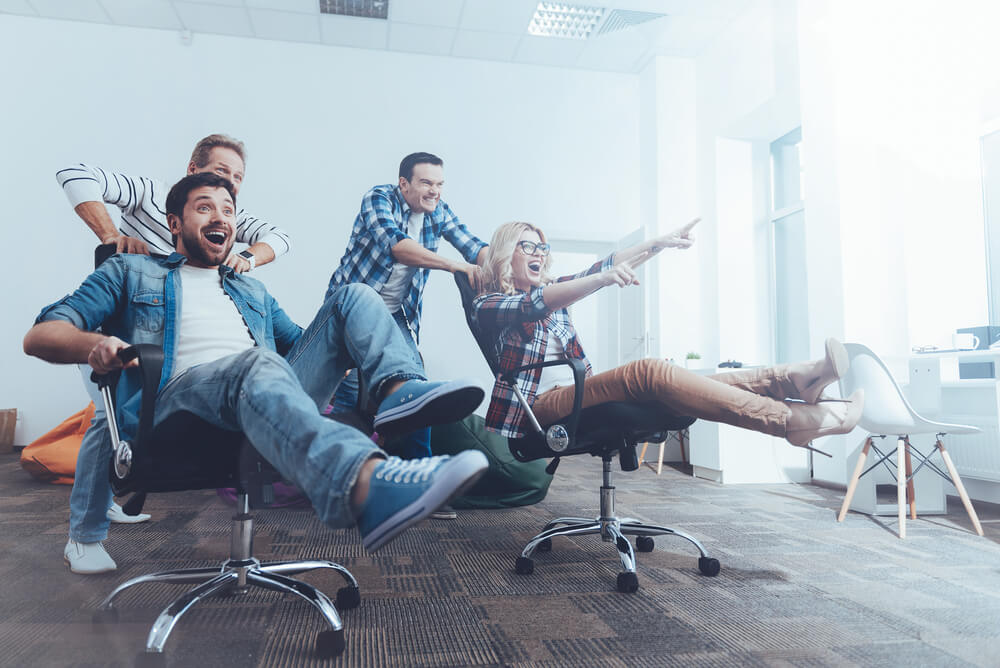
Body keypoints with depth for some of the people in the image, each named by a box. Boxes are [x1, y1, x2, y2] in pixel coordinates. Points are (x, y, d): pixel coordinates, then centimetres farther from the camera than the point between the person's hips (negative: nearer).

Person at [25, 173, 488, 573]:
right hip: (178, 400, -5)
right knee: (258, 364, -40)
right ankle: (368, 485, -68)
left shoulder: (253, 292, 35)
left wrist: (353, 343, 12)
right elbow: (40, 335, 12)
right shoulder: (132, 273, 23)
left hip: (270, 400, 5)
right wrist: (94, 343, -13)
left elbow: (302, 345, 34)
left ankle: (398, 387, -36)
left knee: (353, 297, -5)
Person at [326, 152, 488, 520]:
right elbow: (395, 244, -31)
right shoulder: (378, 199, -14)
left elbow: (474, 247, -3)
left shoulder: (438, 212, 2)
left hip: (397, 316, 5)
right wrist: (454, 265, -35)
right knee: (352, 391, -12)